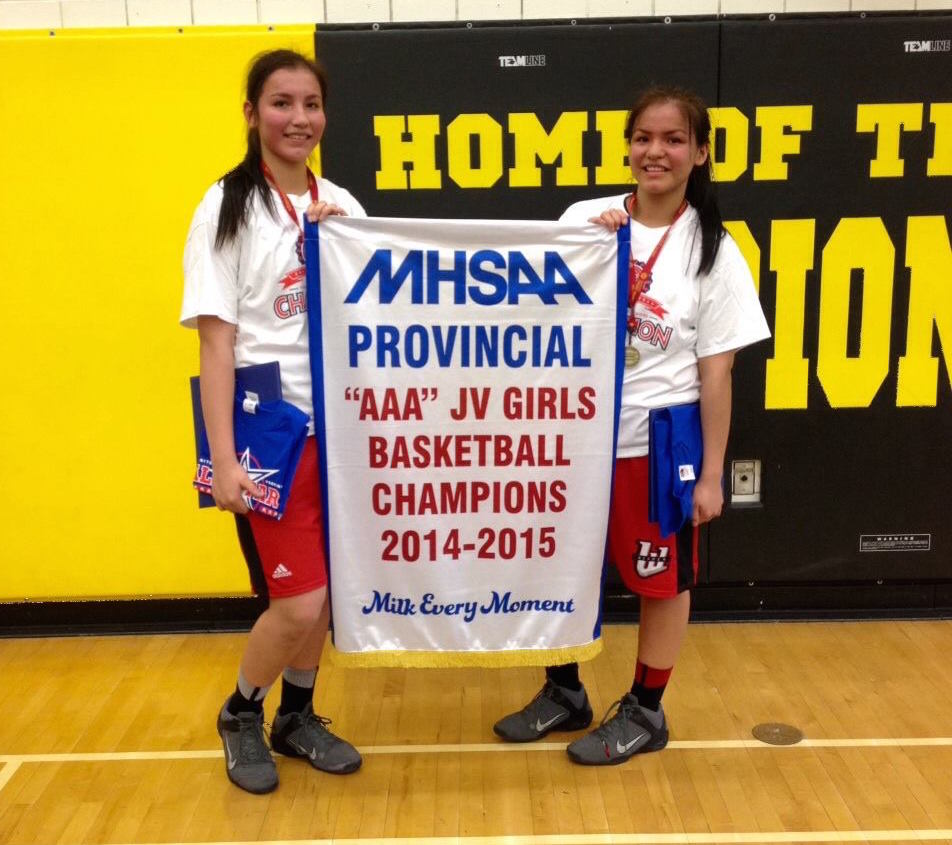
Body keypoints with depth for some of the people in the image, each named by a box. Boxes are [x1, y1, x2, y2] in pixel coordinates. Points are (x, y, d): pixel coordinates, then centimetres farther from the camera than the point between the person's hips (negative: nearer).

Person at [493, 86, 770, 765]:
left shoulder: (713, 251, -7)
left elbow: (716, 372, -6)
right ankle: (564, 695, 37)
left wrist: (712, 473, -7)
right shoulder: (584, 219, -1)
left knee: (662, 580, 11)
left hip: (656, 442, -3)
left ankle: (645, 712, 32)